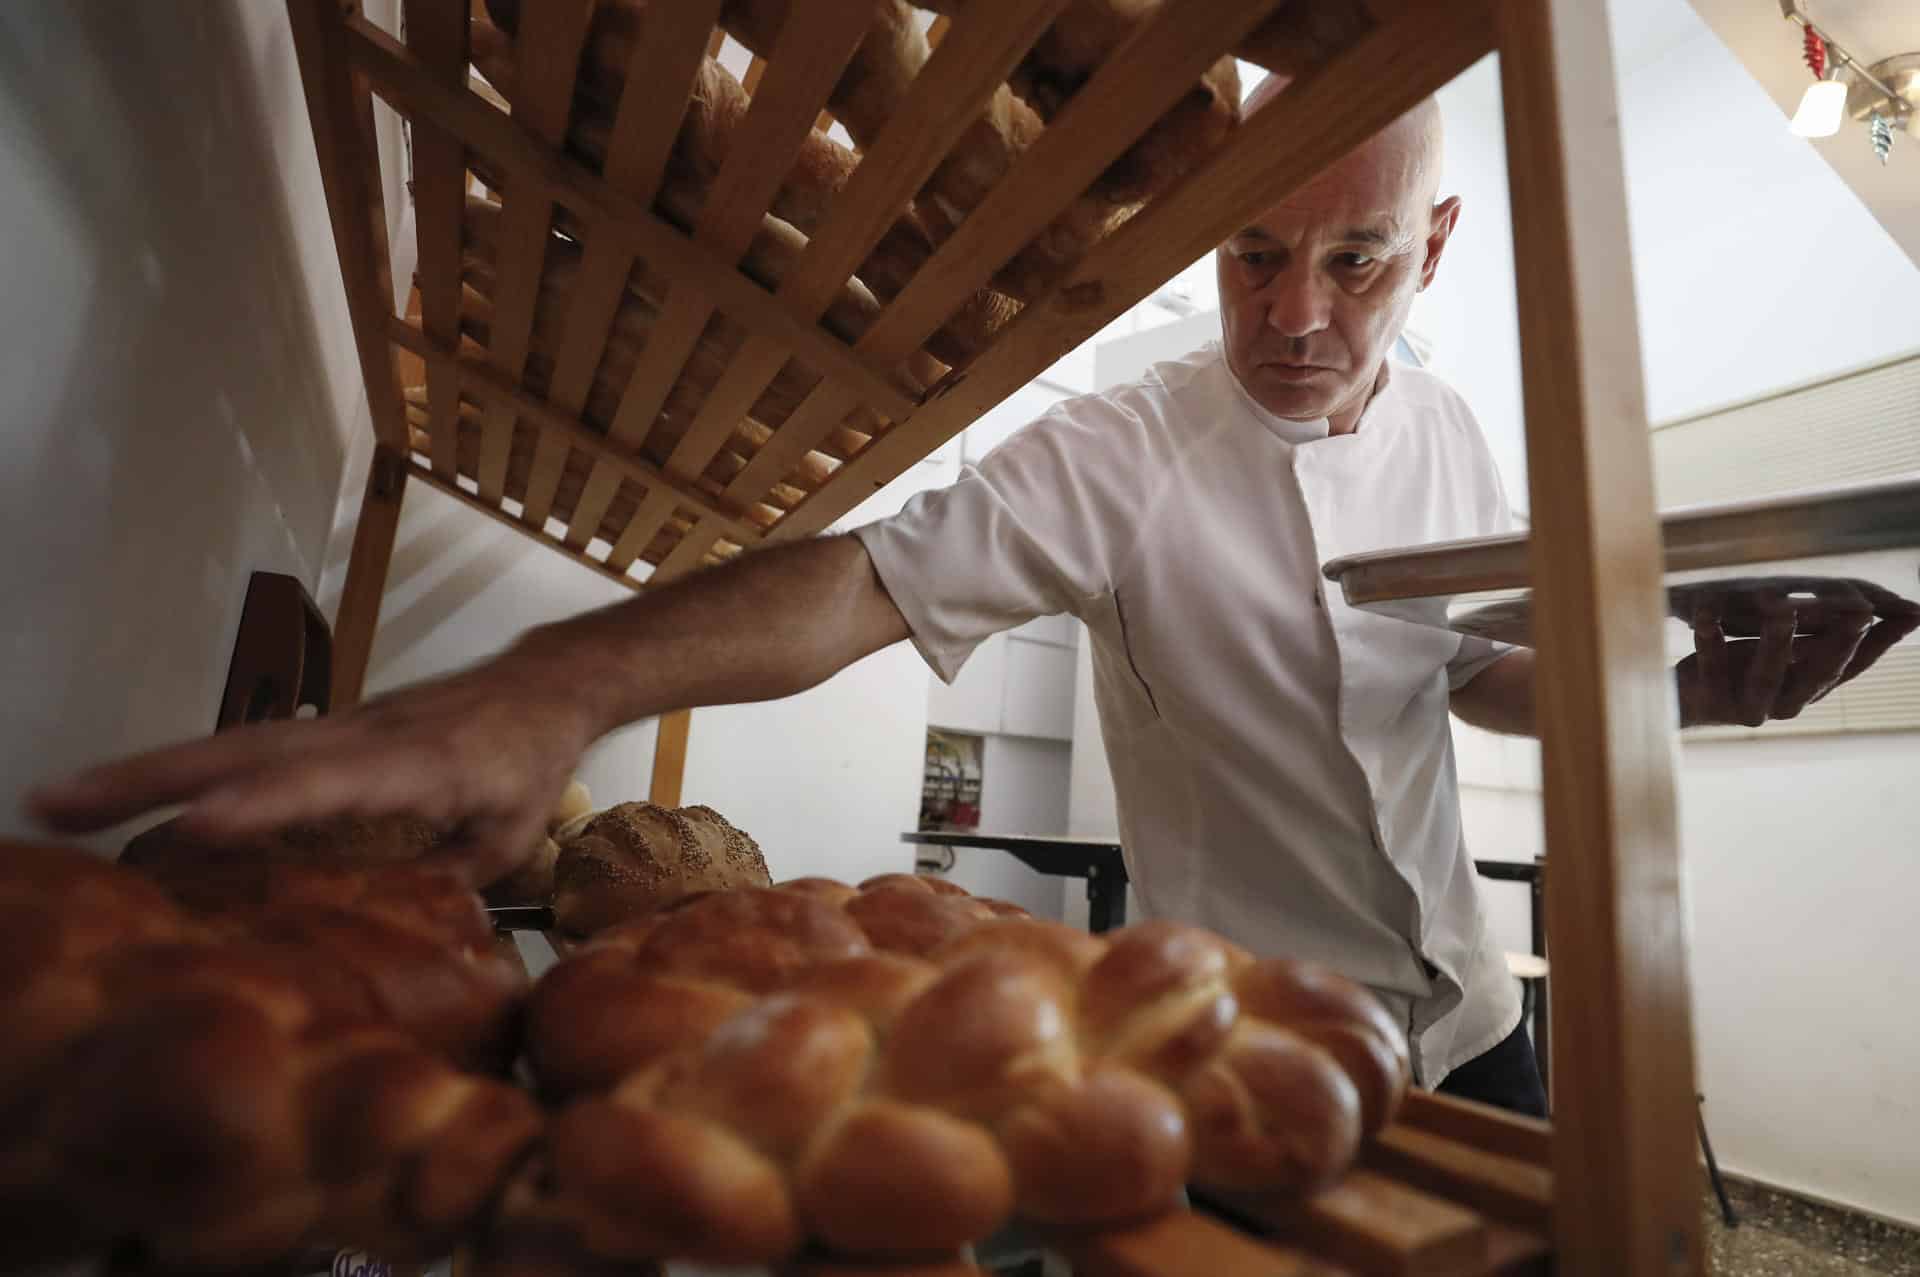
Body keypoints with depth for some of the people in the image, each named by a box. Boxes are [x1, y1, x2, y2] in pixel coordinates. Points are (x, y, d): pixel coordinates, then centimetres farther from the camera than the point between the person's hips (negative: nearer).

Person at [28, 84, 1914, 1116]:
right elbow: (871, 575, -35)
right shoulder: (1124, 455, -20)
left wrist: (1685, 689, -4)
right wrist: (564, 676, -50)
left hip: (1468, 1021, 7)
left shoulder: (1449, 435, 1)